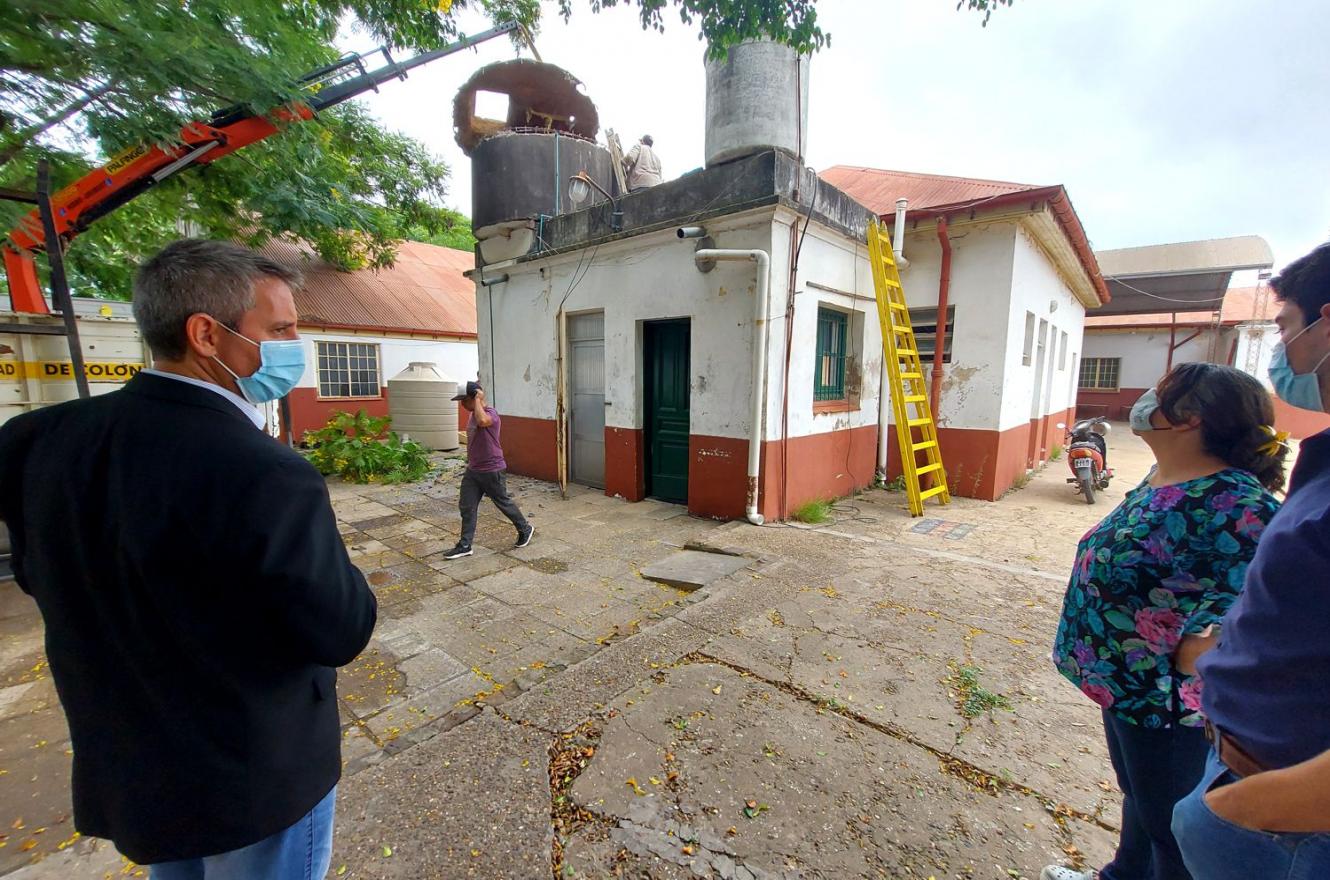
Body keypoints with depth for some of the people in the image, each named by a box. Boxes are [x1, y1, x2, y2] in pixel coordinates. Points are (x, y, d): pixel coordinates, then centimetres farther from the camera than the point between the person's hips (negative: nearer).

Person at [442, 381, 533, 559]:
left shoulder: (490, 413, -18)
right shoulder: (474, 415, 10)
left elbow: (482, 421, -44)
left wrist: (478, 399, -29)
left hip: (492, 471, -8)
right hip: (472, 471, 8)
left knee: (504, 503, 7)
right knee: (466, 506, 6)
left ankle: (525, 529, 28)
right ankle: (465, 546, 14)